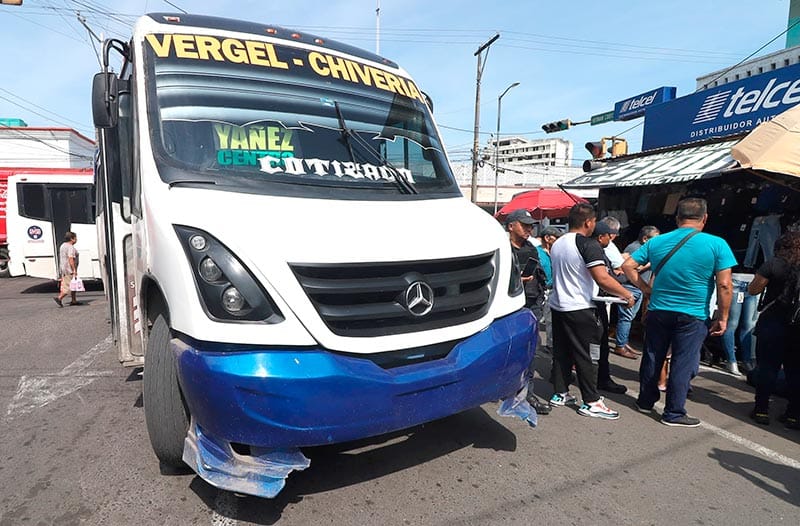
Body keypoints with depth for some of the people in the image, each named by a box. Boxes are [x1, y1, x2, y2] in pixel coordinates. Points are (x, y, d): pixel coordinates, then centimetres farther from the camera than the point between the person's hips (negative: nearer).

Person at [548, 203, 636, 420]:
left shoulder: (557, 244, 10)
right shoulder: (588, 245, -16)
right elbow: (603, 279, -23)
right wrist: (627, 295, -11)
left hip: (557, 306, 8)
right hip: (580, 309, -8)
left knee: (561, 353, 14)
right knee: (586, 356, 2)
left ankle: (560, 394, 23)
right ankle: (591, 402, 11)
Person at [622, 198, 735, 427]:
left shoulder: (656, 242, -1)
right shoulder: (717, 245, -9)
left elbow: (628, 266, 0)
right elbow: (724, 286, -11)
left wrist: (645, 288, 8)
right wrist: (722, 318, -3)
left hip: (658, 312, 3)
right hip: (693, 316, -3)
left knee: (652, 358, 16)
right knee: (683, 364, 7)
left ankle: (646, 401, 31)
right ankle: (674, 413, 16)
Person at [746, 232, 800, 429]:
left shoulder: (773, 264, -8)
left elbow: (753, 290, -6)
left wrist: (767, 281, 12)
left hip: (773, 322, -4)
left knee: (767, 367, 3)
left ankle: (761, 410, 8)